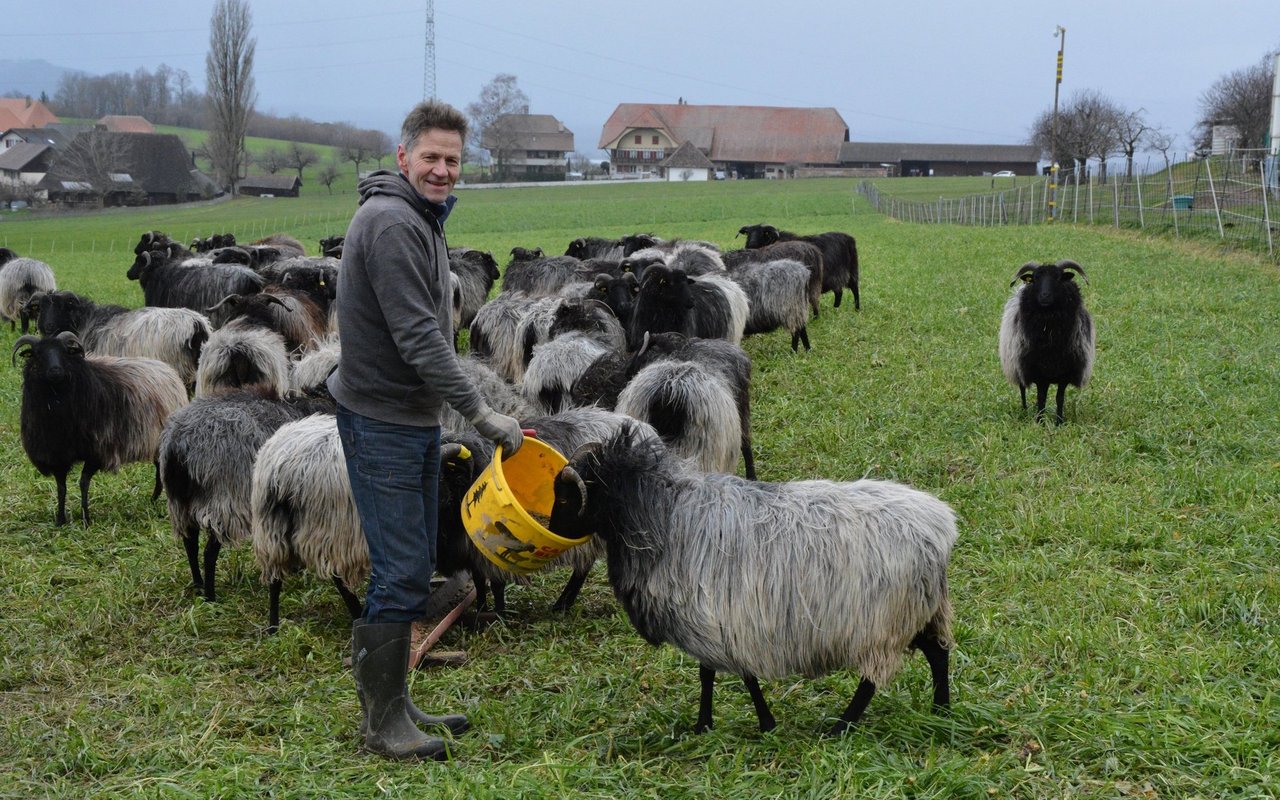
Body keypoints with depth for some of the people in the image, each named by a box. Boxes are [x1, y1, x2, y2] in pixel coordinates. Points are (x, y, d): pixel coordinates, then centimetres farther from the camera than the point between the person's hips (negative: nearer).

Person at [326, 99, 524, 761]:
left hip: (415, 418, 11)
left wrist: (463, 411, 22)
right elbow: (417, 336, -24)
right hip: (382, 421, -10)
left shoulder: (421, 220, 15)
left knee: (414, 568, 15)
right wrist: (481, 413, -23)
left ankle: (395, 705, 26)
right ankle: (381, 724, 3)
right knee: (400, 572, -7)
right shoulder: (390, 222, -18)